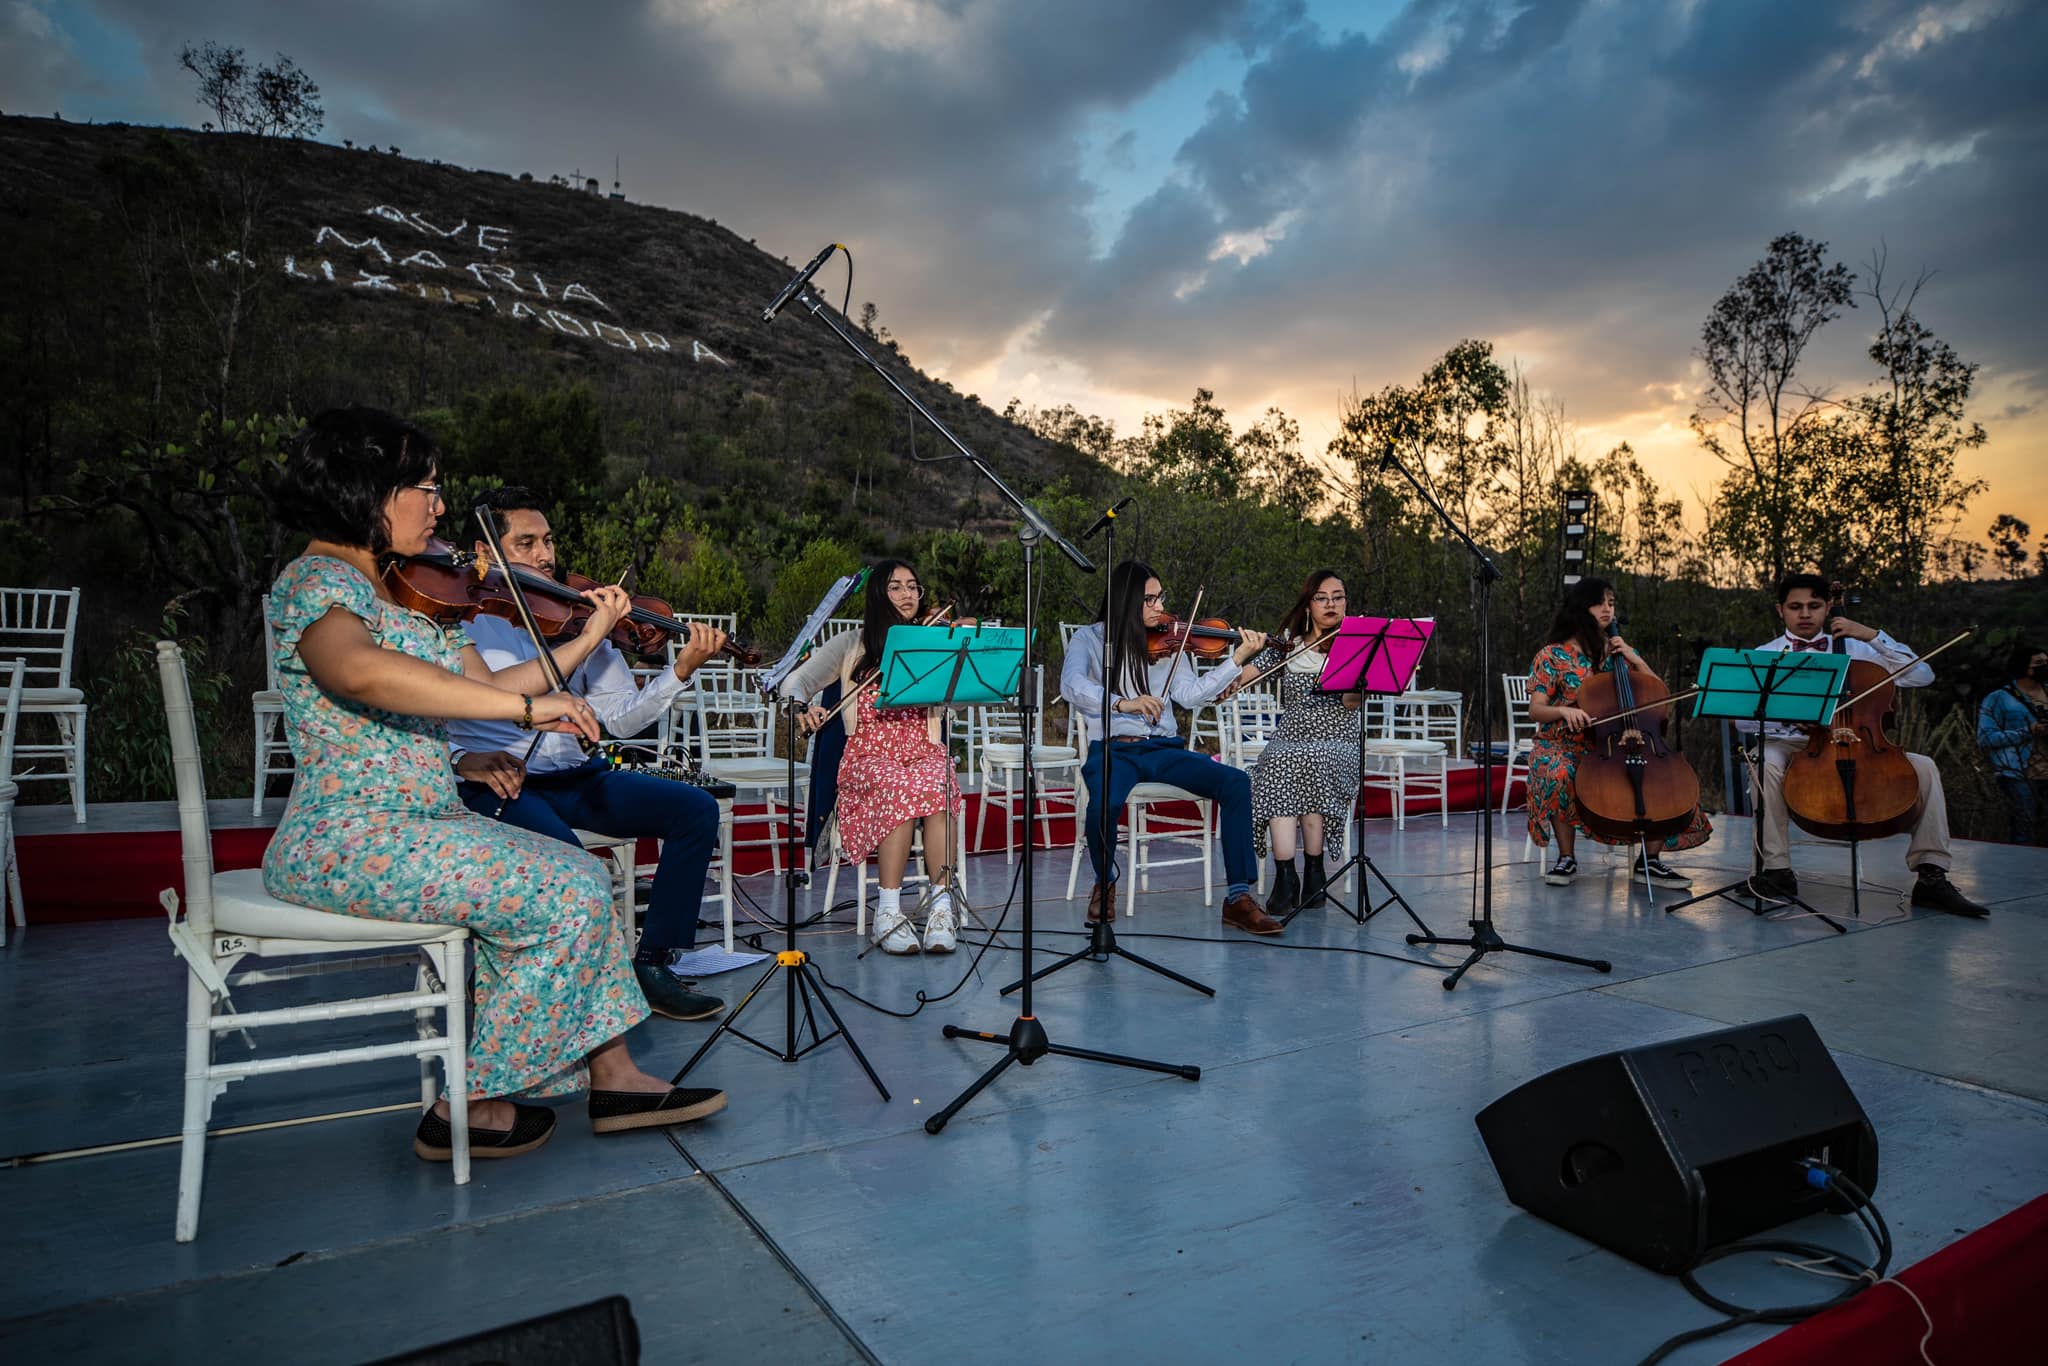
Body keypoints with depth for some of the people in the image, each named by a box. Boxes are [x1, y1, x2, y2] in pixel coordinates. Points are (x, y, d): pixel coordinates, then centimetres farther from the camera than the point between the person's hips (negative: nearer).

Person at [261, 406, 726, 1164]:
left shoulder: (408, 591, 14)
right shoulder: (318, 581, -15)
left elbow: (483, 688, 13)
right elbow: (359, 671, -38)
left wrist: (585, 641, 9)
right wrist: (526, 705, -37)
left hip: (423, 821, 10)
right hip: (349, 839, -10)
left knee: (580, 874, 8)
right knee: (565, 897, -15)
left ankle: (612, 1076, 11)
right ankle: (471, 1105, -1)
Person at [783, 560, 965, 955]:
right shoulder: (852, 645, 14)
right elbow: (795, 682, 11)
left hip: (925, 751, 1)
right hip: (869, 755, -1)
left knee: (940, 788, -35)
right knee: (903, 789, -36)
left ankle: (942, 906, -30)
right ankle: (888, 911, -29)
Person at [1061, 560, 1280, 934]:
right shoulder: (1090, 639, 4)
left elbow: (1190, 694, 1)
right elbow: (1071, 686, -15)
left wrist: (1238, 660, -8)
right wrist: (1122, 703, -29)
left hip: (1164, 748, 4)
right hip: (1113, 749, -3)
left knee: (1235, 782, -18)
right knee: (1104, 802, -35)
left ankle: (1238, 897, -11)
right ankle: (1105, 882, -1)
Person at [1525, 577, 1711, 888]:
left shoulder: (1620, 651, 13)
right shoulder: (1553, 655, 0)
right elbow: (1535, 710, -8)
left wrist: (1634, 658, -4)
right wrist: (1564, 711, -29)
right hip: (1564, 746, -4)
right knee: (1559, 776, -37)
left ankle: (1649, 861, -5)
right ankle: (1566, 858, -18)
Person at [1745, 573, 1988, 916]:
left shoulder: (1854, 649, 13)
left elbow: (1922, 676, 3)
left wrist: (1873, 635, -3)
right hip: (1792, 747, -3)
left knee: (1924, 767, -17)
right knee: (1765, 762, -37)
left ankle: (1932, 877, -10)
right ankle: (1778, 871, -27)